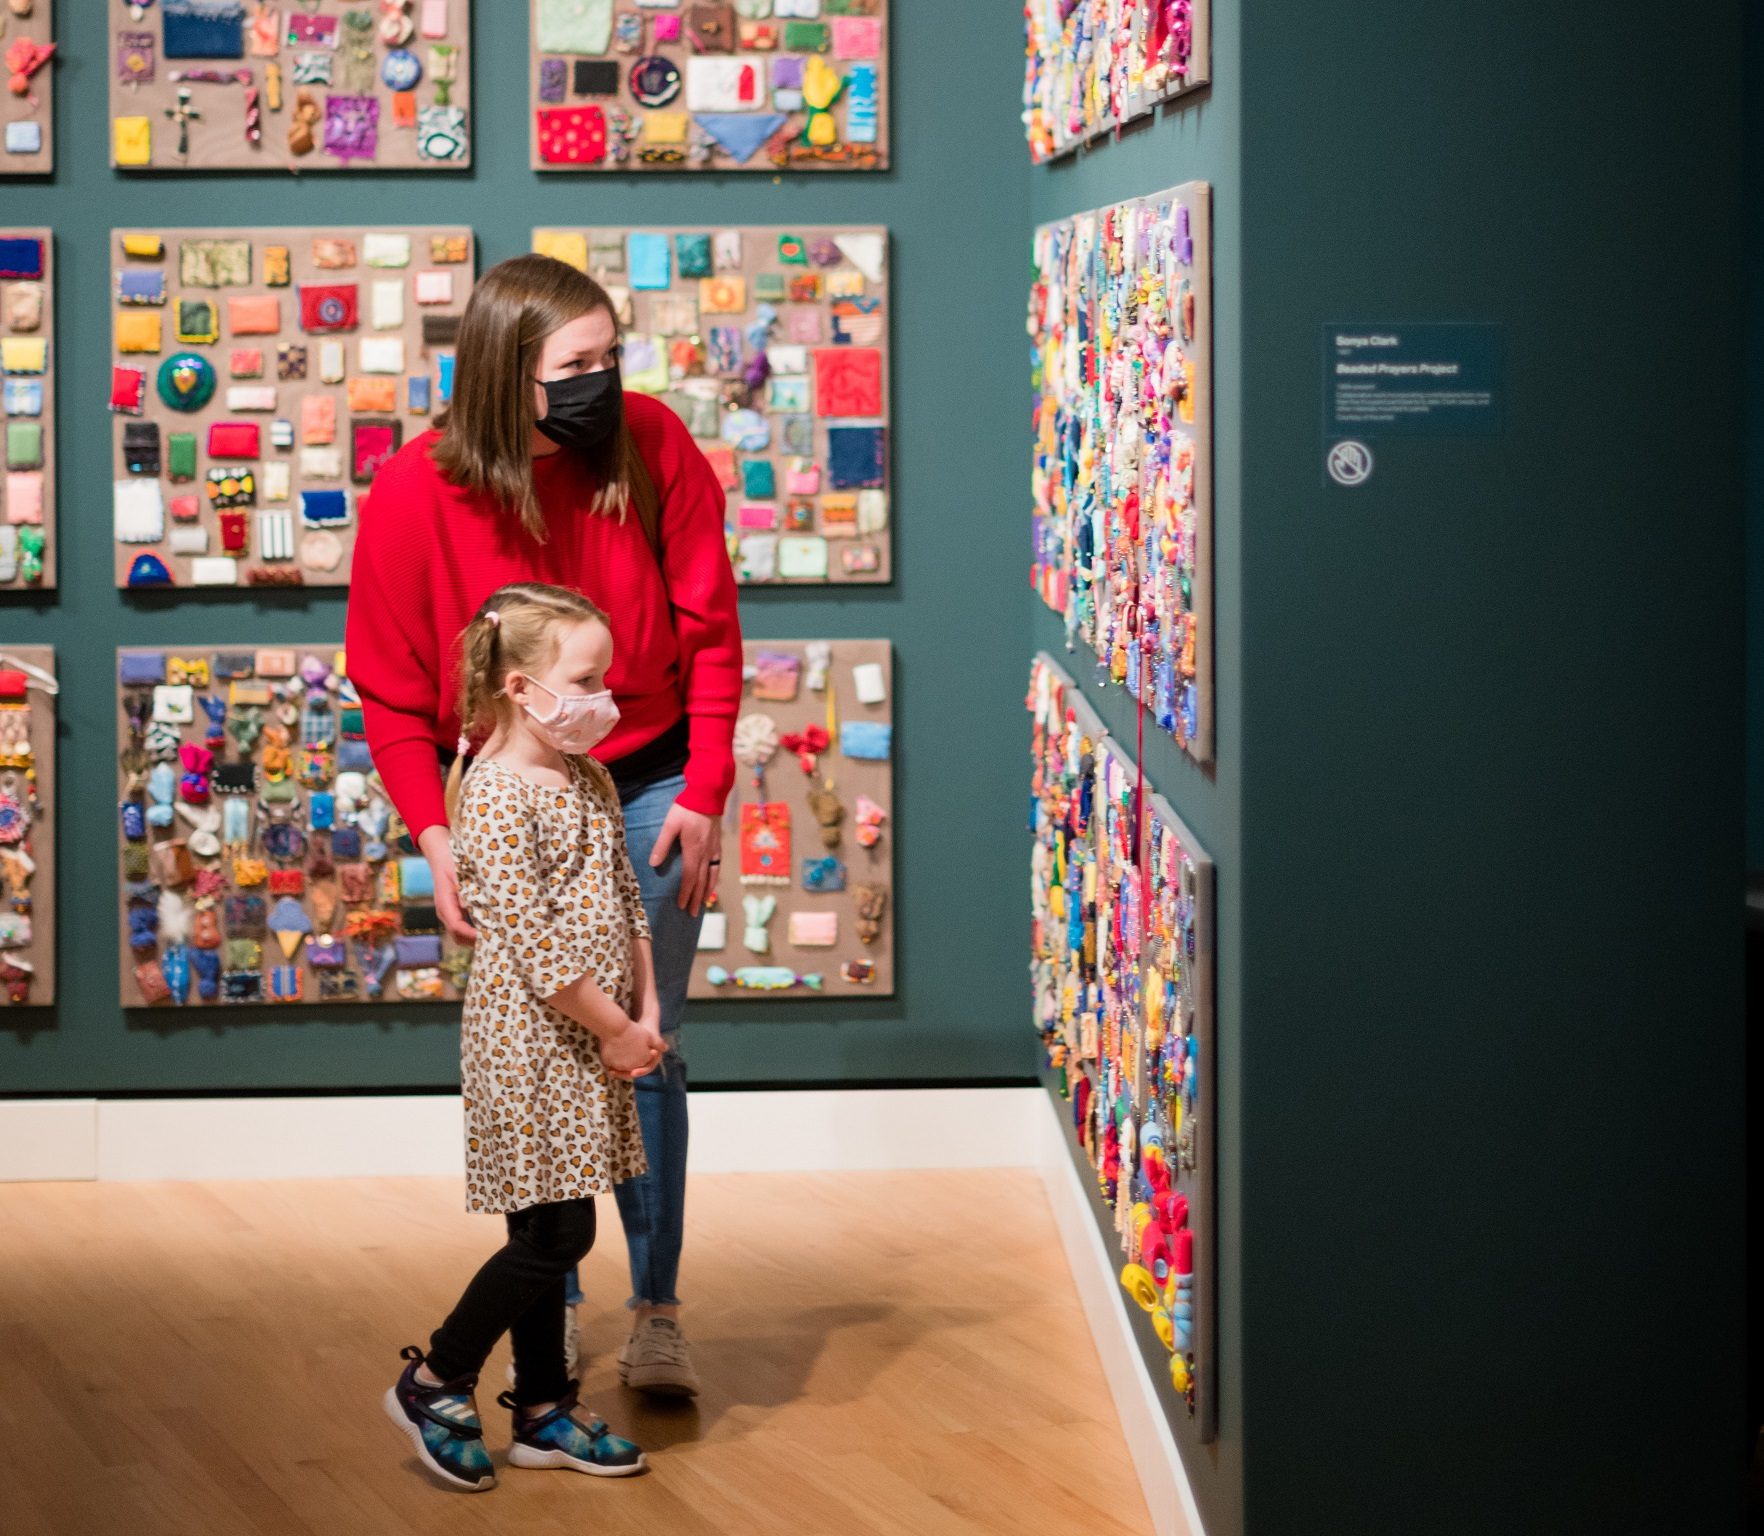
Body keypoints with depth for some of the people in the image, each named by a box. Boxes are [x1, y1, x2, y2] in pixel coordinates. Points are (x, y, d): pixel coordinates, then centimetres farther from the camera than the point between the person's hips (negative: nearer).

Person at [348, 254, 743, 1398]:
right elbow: (393, 694, -6)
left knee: (643, 1048, 0)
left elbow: (709, 630, -4)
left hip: (648, 785, 0)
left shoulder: (652, 447, -14)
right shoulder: (414, 496, -16)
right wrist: (435, 838, -15)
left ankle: (657, 1312, 11)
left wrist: (704, 796, -7)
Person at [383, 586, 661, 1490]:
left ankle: (543, 1412, 21)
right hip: (526, 1038, -8)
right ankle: (433, 1383, 7)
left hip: (590, 1040, 8)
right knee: (555, 1231, -7)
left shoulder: (590, 781, 11)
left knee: (548, 1232, 13)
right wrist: (615, 1030, -14)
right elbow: (532, 942, -19)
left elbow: (628, 905, 14)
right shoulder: (496, 796, -16)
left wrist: (646, 1016, 2)